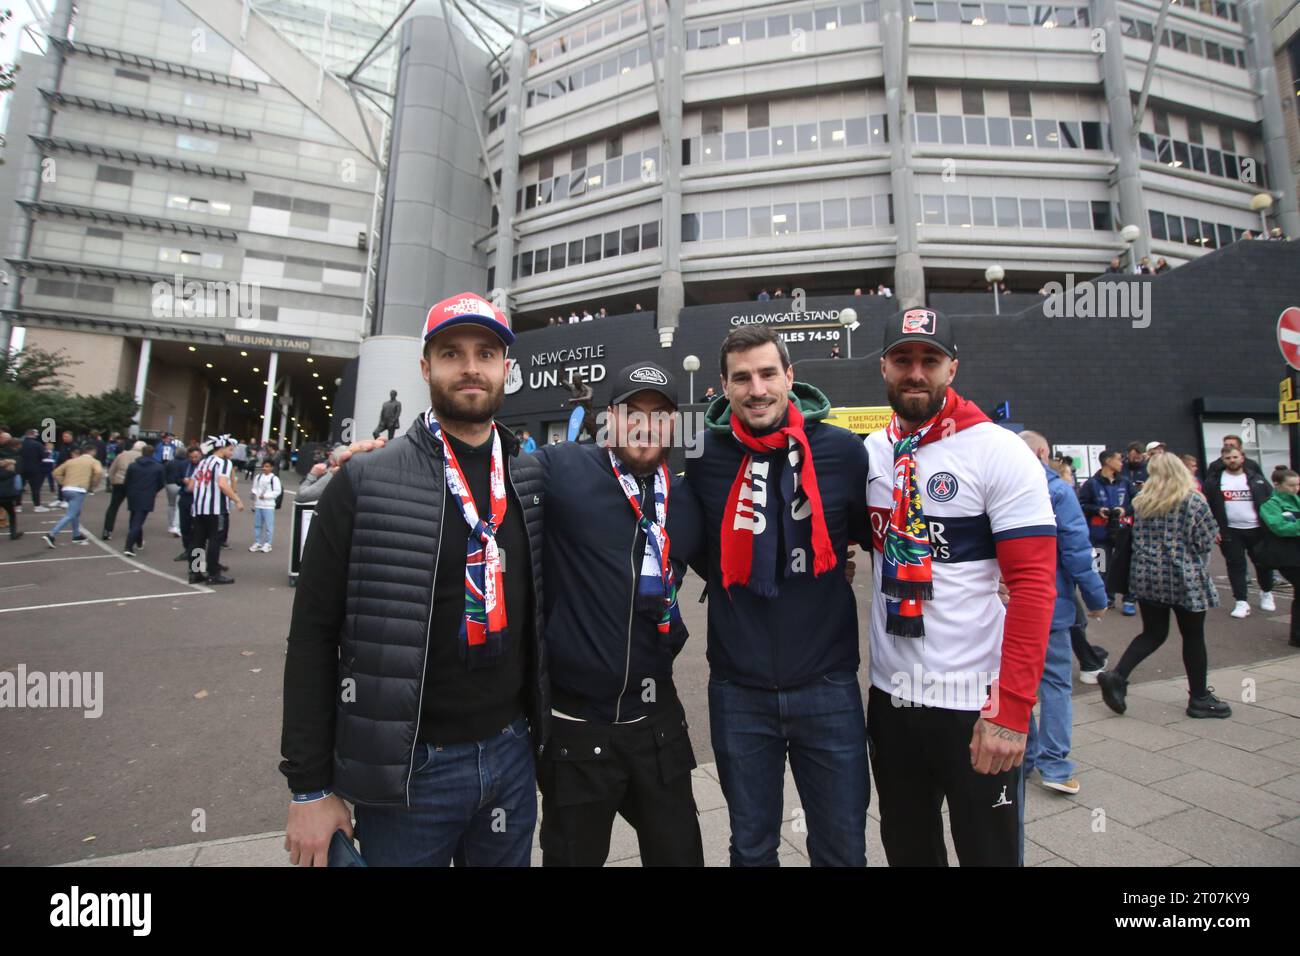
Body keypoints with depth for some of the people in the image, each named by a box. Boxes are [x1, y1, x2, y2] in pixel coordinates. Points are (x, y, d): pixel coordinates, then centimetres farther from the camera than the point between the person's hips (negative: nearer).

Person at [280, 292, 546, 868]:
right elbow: (314, 635, -7)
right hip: (408, 767, -3)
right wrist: (309, 787, -5)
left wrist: (537, 730, 9)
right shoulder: (365, 482, -10)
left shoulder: (534, 479, 0)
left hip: (512, 754, 4)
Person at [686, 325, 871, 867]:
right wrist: (730, 583, 5)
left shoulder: (844, 451, -6)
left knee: (842, 848, 16)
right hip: (739, 690, 1)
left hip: (828, 685, 0)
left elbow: (873, 535, 11)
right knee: (751, 848, 19)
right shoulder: (702, 456, -5)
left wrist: (825, 567, 5)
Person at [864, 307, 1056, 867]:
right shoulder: (870, 453, 3)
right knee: (906, 850, 22)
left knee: (987, 851, 15)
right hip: (890, 693, 5)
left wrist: (1012, 708, -18)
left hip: (977, 701, -4)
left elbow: (1034, 583, -15)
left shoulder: (999, 452, -11)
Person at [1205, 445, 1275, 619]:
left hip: (1257, 529, 2)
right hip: (1230, 532, -2)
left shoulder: (1257, 479, 4)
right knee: (1236, 566, -1)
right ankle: (1241, 602, 4)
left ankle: (1266, 593, 36)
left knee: (1263, 563, 12)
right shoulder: (1214, 480, -1)